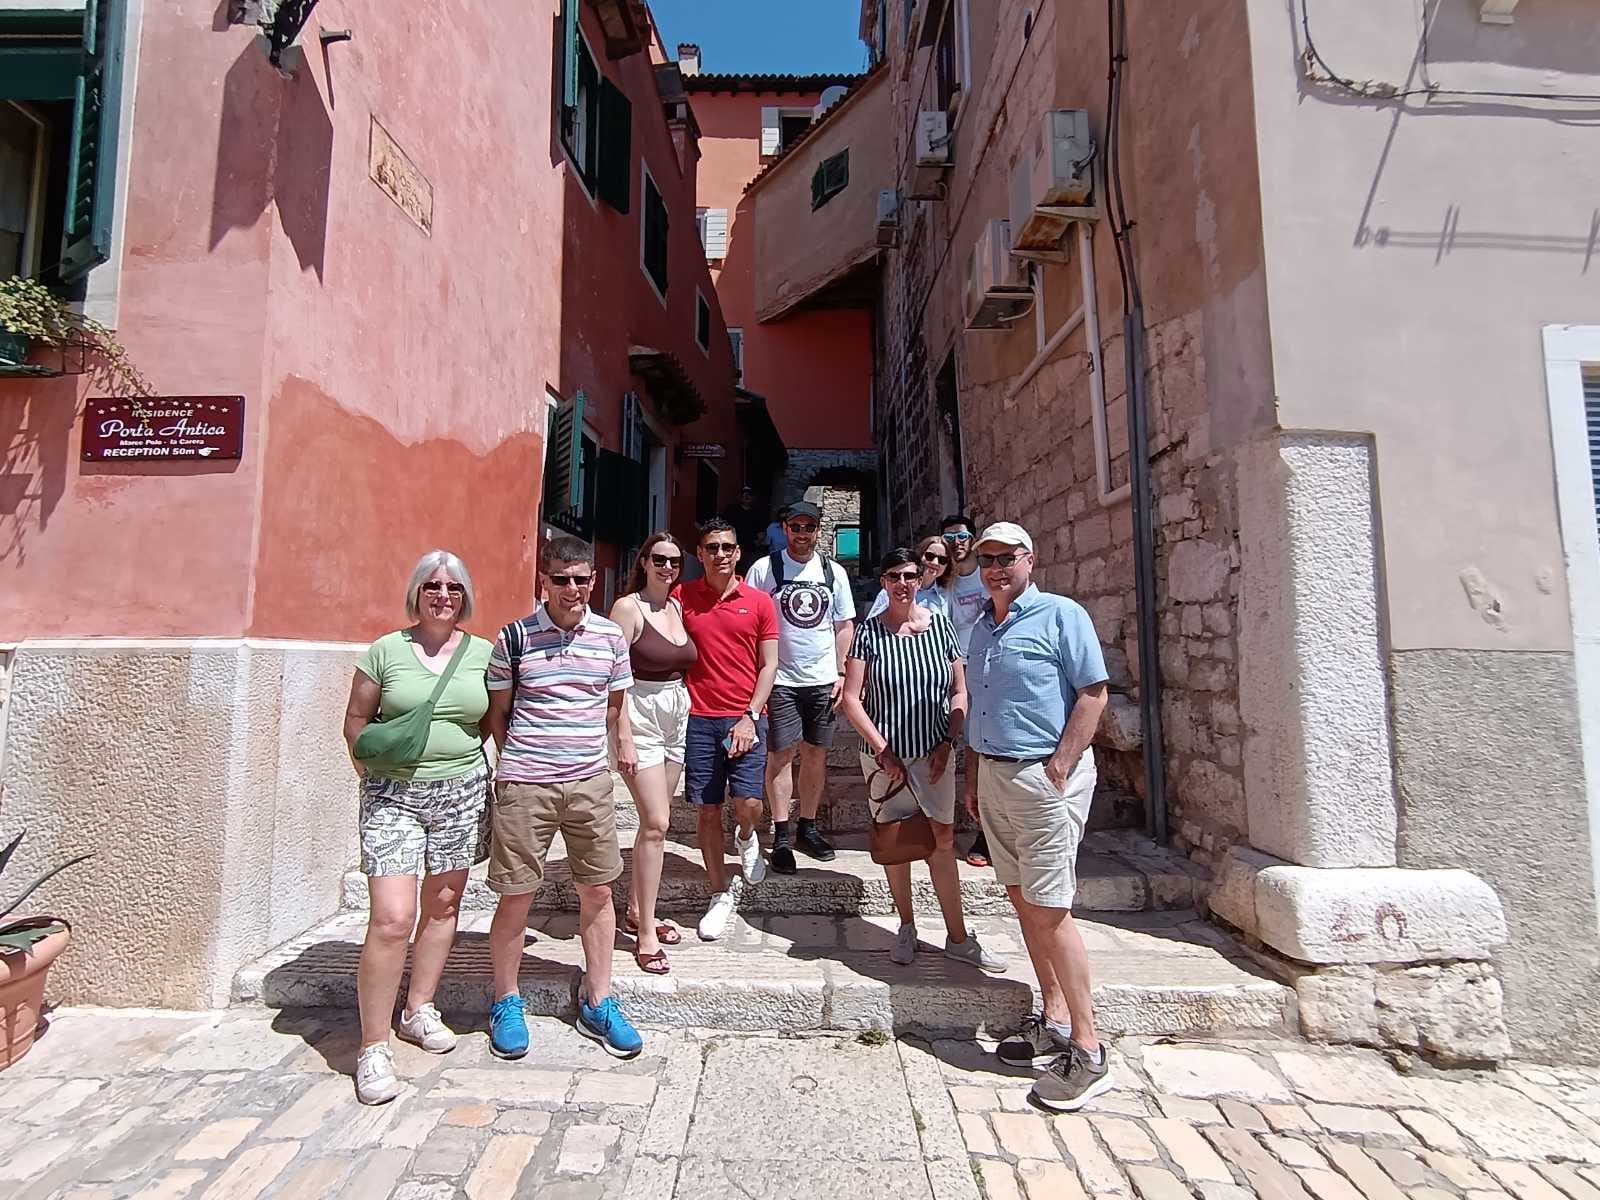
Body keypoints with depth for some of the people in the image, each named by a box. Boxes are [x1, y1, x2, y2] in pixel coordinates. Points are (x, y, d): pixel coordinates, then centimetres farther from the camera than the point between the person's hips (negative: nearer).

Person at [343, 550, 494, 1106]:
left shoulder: (482, 653, 2)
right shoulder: (386, 650, -2)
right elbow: (356, 719, 5)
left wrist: (495, 775, 3)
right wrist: (367, 764, -6)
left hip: (461, 790, 3)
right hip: (393, 793, -2)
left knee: (443, 904, 14)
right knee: (392, 920, -9)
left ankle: (419, 1010, 35)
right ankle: (373, 1047, 9)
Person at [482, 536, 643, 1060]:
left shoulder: (610, 636, 3)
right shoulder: (515, 637, -5)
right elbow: (497, 709, 5)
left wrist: (625, 739, 2)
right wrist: (514, 760, 1)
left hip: (590, 780, 3)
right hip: (524, 786, -3)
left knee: (598, 890, 10)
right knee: (516, 896, 7)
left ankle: (598, 1003, 28)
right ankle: (506, 1003, 32)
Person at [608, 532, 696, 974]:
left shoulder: (677, 607, 10)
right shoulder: (628, 607, -9)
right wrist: (623, 737, -17)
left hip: (677, 717, 7)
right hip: (641, 716, -7)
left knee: (654, 821, 14)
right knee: (655, 823, -9)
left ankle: (636, 912, 30)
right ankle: (646, 935, 3)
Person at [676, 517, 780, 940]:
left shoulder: (759, 602, 3)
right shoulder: (681, 597, 4)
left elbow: (768, 666, 3)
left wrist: (750, 717, -7)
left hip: (745, 718, -1)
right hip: (699, 719, 1)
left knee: (749, 803, -9)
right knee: (707, 810, 7)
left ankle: (746, 840, 29)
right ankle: (721, 894, 26)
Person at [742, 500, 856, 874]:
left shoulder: (835, 572, 8)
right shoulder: (763, 569, -1)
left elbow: (845, 625, 12)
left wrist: (841, 672, 5)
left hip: (822, 679, 3)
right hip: (779, 679, -3)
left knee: (816, 753, 9)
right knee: (781, 753, -1)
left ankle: (808, 828, 23)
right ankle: (781, 836, 11)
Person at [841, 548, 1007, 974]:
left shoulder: (940, 625, 0)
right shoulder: (869, 631, -5)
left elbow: (959, 692, 4)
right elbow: (851, 698, -6)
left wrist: (947, 743, -4)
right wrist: (883, 750, -10)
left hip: (933, 752, 1)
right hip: (885, 754, -1)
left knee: (943, 839, 3)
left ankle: (958, 938, 17)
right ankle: (907, 928, 28)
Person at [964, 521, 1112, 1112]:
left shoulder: (1061, 614, -8)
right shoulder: (981, 627, 14)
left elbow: (1093, 693, -13)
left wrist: (1059, 768, -17)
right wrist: (974, 775, 15)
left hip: (1045, 776, -8)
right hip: (994, 775, 8)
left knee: (1049, 909, -5)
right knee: (1022, 899, 14)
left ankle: (1087, 1051, 9)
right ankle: (1053, 1021, 29)